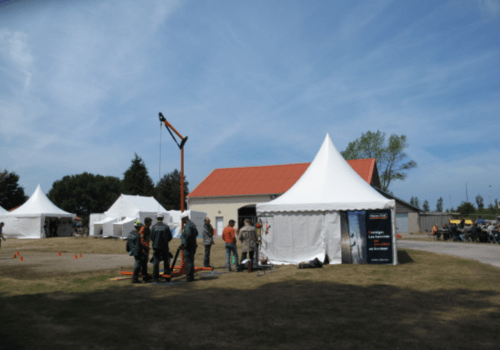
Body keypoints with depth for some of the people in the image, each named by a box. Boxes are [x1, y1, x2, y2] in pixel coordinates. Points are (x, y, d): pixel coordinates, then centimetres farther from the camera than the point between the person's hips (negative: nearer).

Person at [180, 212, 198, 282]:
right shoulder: (192, 224, 15)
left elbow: (188, 235, -27)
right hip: (193, 245, 10)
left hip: (188, 247, -10)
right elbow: (196, 233, 24)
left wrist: (183, 243, -22)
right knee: (191, 261, 17)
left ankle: (189, 277, -3)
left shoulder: (187, 226, -16)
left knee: (188, 261, -6)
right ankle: (191, 276, 24)